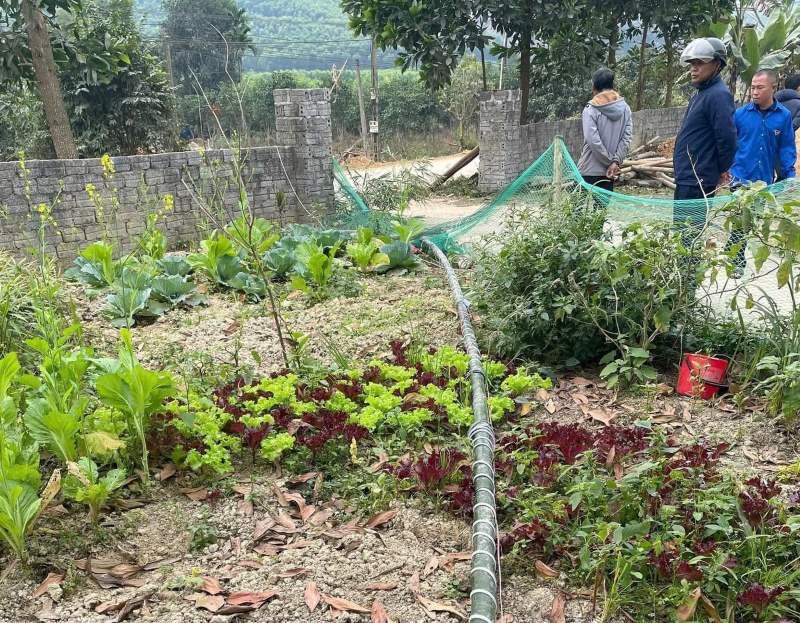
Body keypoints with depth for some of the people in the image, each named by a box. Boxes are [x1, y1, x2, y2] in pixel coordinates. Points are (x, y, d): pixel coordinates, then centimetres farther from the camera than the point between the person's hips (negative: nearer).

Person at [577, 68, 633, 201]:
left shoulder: (591, 109, -9)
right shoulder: (625, 108, 6)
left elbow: (593, 141, -16)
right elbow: (627, 138, -3)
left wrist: (610, 162, -8)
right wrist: (615, 161, -7)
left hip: (590, 170, -5)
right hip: (610, 173, 5)